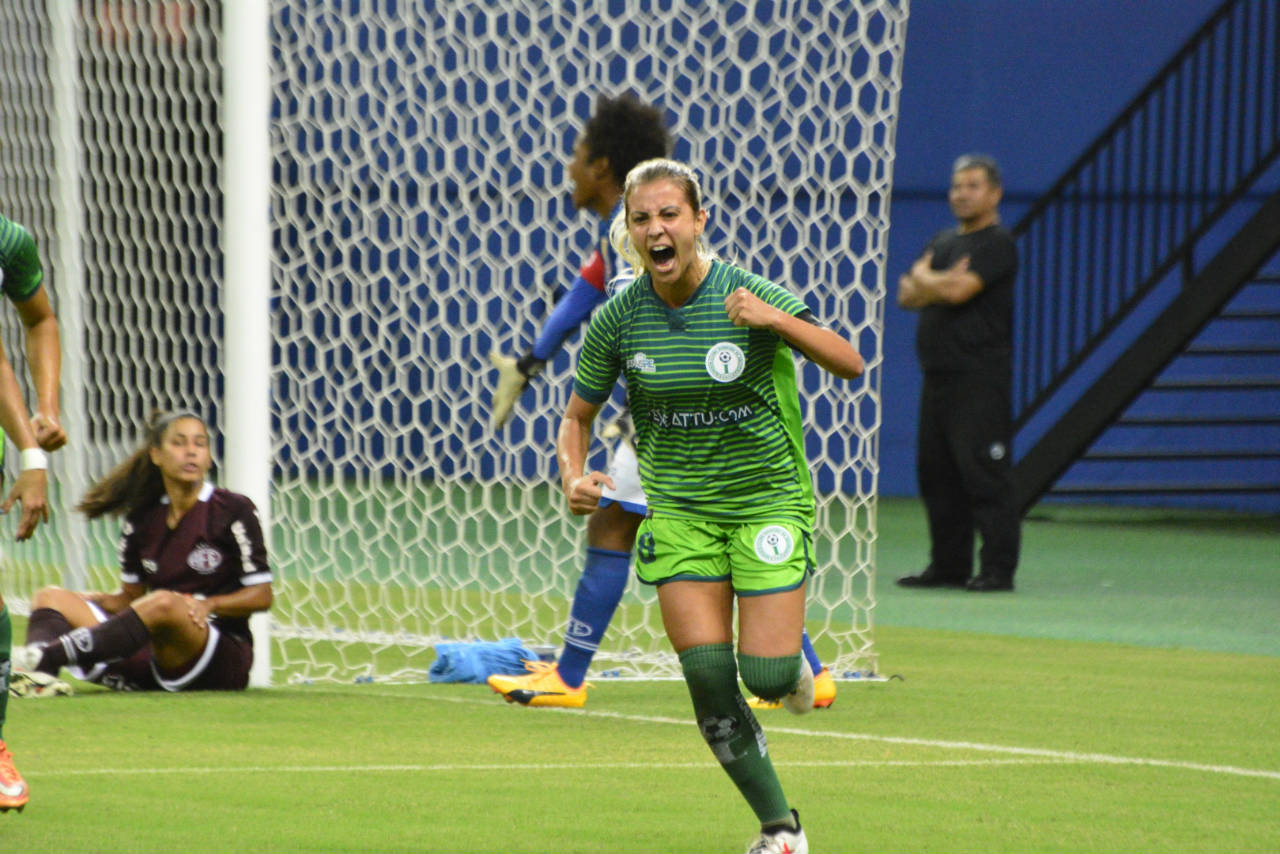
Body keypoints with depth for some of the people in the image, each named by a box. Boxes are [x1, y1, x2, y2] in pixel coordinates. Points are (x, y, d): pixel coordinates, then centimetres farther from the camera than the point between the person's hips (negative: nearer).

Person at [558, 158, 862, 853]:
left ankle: (791, 664, 29)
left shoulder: (749, 294, -13)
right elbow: (577, 416, 7)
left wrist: (775, 319, -34)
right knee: (708, 679, -9)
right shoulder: (616, 320, -6)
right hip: (678, 509, 2)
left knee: (766, 675, -11)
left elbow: (850, 364, -18)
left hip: (767, 499, -2)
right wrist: (574, 477, -14)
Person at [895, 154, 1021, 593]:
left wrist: (923, 278, 2)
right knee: (938, 474, 9)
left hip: (980, 378, -9)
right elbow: (907, 296, 13)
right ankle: (949, 565, 16)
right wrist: (942, 283, -6)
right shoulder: (944, 242, 21)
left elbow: (959, 290, -18)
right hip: (939, 375, 9)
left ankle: (998, 568, -9)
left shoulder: (997, 244, -6)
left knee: (984, 474, -11)